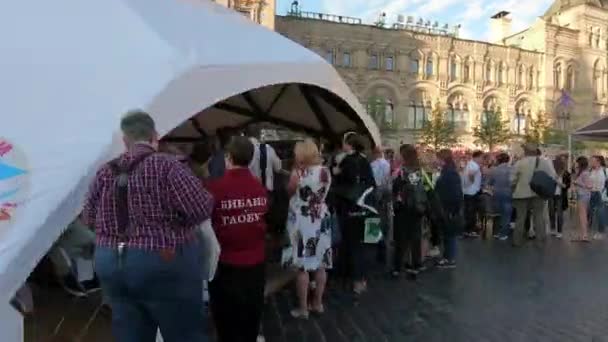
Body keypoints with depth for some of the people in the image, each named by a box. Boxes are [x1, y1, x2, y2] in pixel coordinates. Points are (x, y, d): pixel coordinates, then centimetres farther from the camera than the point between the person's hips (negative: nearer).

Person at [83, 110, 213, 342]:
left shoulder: (105, 173, 4)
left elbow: (89, 219, 13)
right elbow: (201, 209, -19)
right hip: (163, 264, -5)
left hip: (110, 265, 6)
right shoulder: (167, 165, -13)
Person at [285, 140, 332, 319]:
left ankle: (303, 308, 11)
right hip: (320, 221, 6)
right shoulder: (325, 171, 0)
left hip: (303, 222, -5)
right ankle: (318, 303, 27)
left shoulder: (298, 173, -15)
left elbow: (290, 191, 0)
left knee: (303, 266, 3)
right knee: (320, 264, 14)